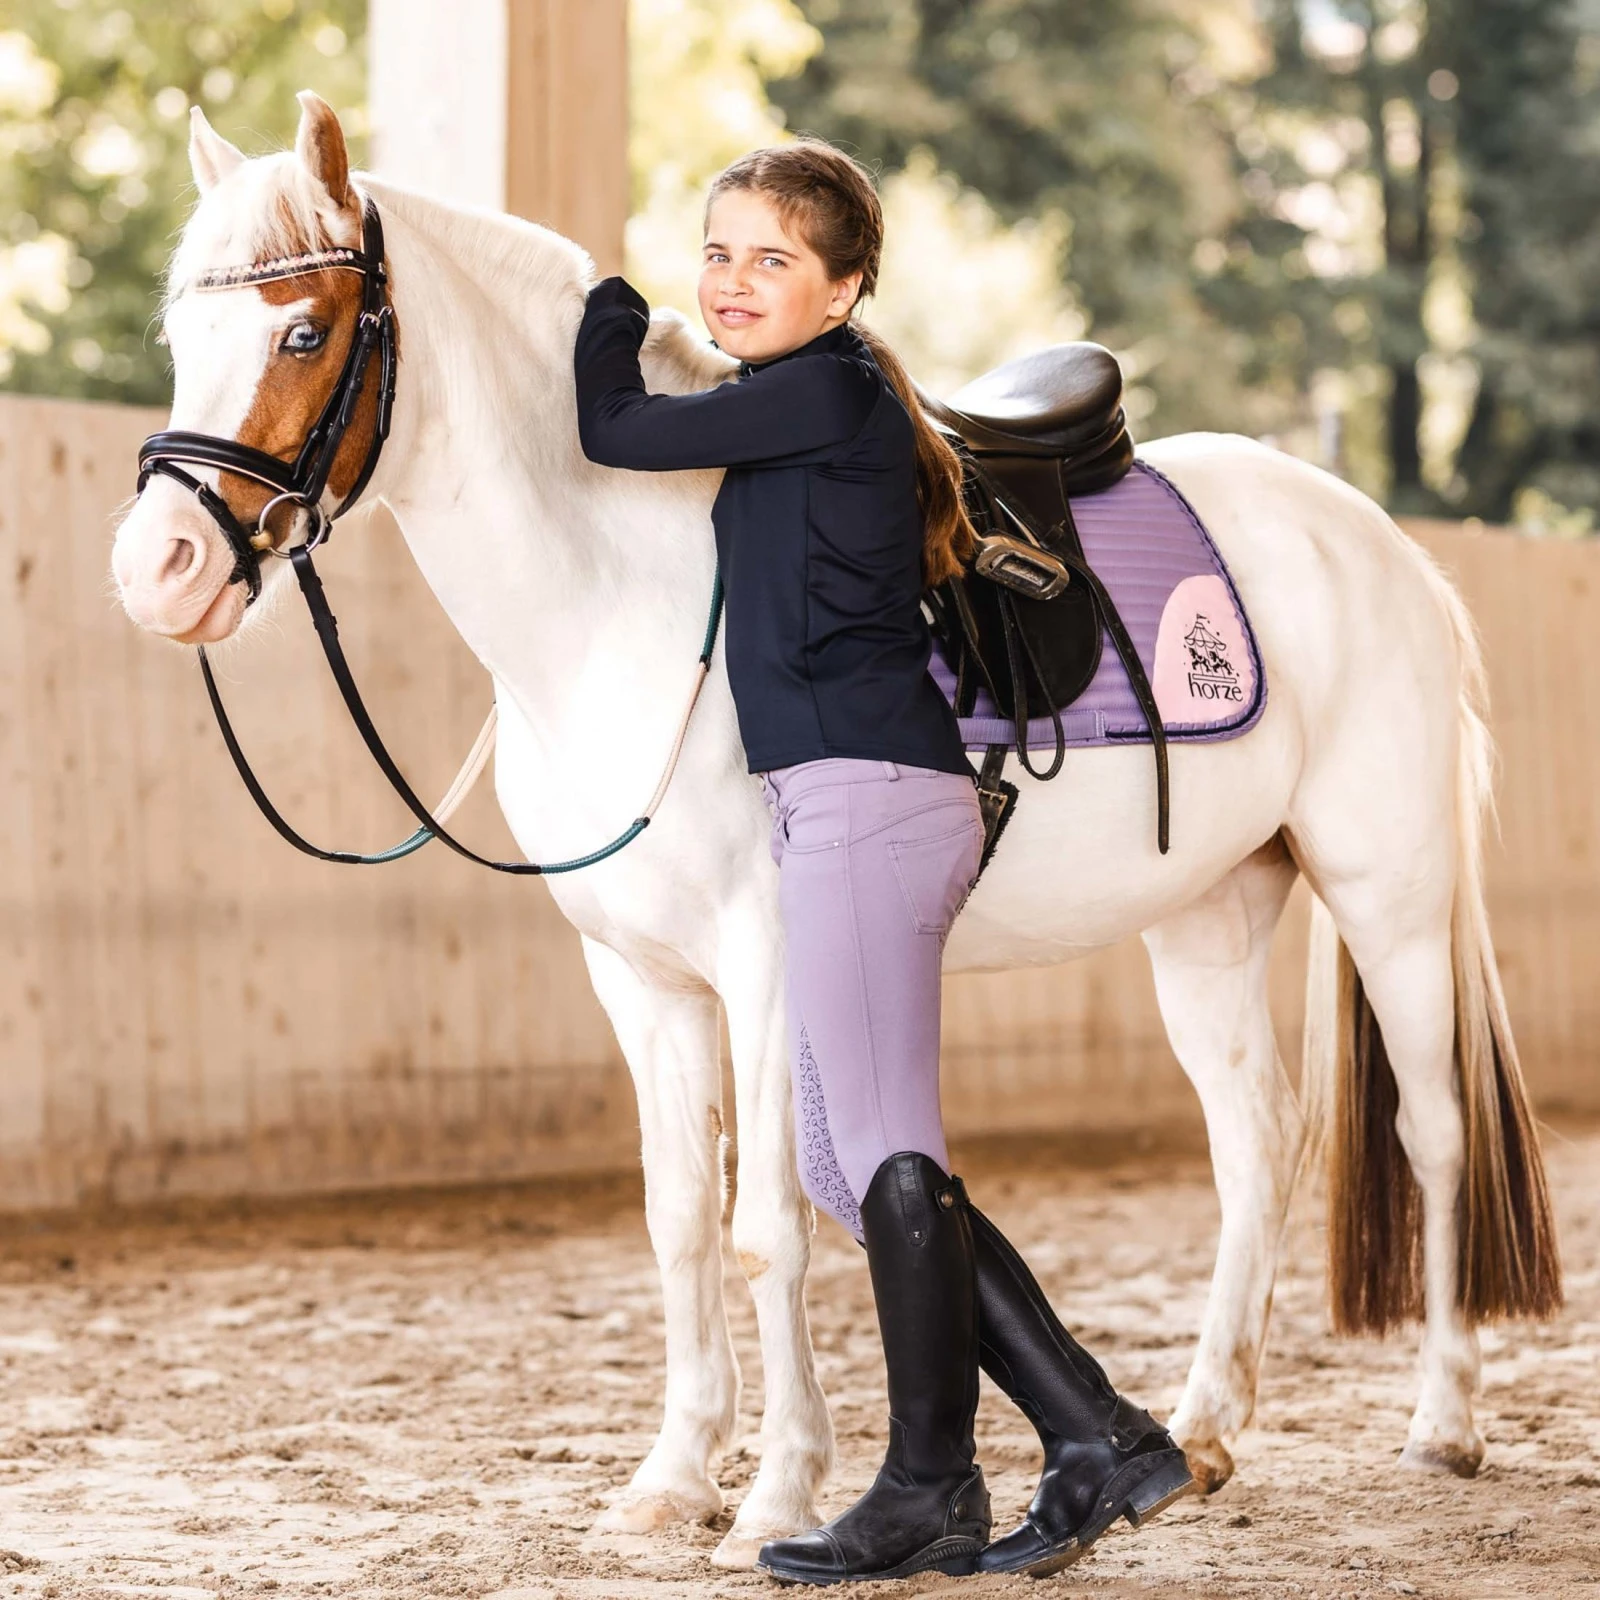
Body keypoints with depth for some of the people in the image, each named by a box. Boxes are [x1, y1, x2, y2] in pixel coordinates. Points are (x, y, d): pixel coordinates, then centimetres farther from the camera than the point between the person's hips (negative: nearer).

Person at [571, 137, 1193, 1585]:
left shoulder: (825, 390, -9)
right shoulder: (811, 405, 19)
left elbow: (615, 431, -4)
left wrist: (610, 313, 14)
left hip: (865, 800, -10)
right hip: (844, 810, 10)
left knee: (888, 1158, -4)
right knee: (853, 1169, 11)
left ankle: (931, 1496, 6)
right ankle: (1099, 1439, 13)